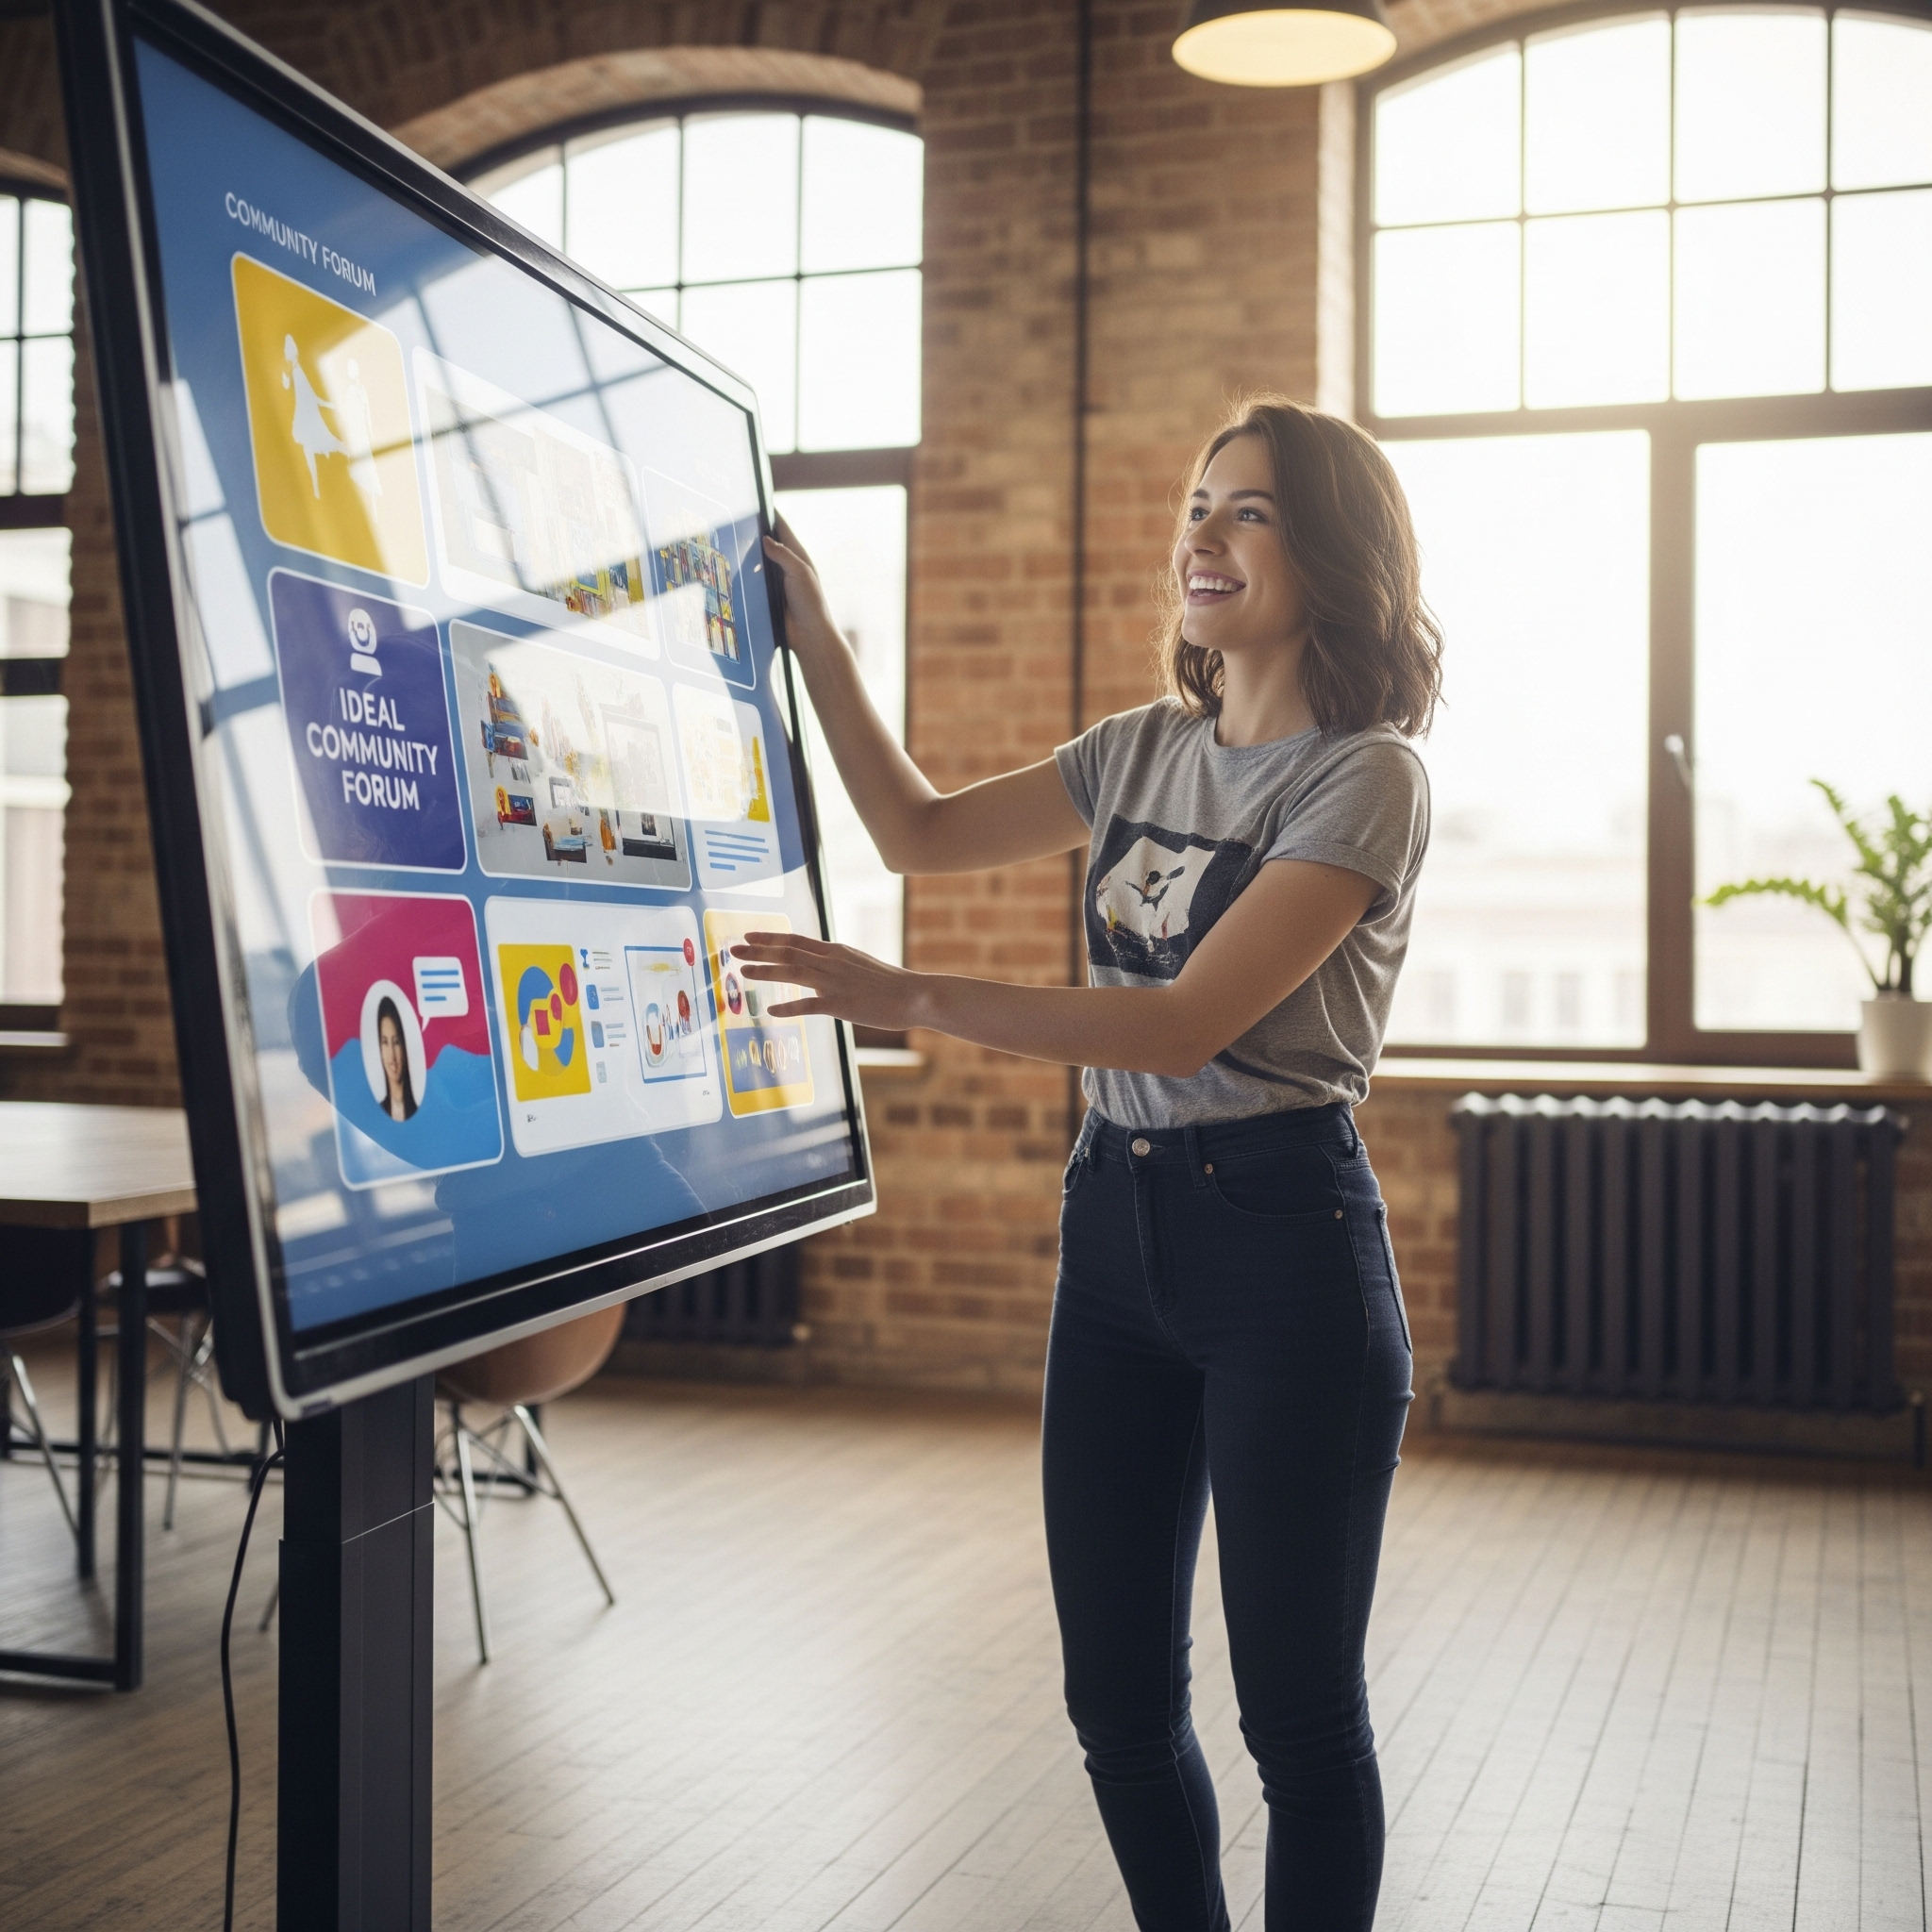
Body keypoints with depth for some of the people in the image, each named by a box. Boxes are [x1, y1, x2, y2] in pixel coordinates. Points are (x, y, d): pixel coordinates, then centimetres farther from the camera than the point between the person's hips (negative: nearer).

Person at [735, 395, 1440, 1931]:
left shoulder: (1366, 774, -11)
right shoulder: (1148, 750, 11)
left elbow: (1190, 1022, -20)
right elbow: (922, 833, 20)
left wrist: (908, 998, -23)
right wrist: (815, 634, 13)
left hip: (1282, 1230, -6)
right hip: (1115, 1216, 6)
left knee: (1298, 1706, 4)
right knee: (1119, 1695, 12)